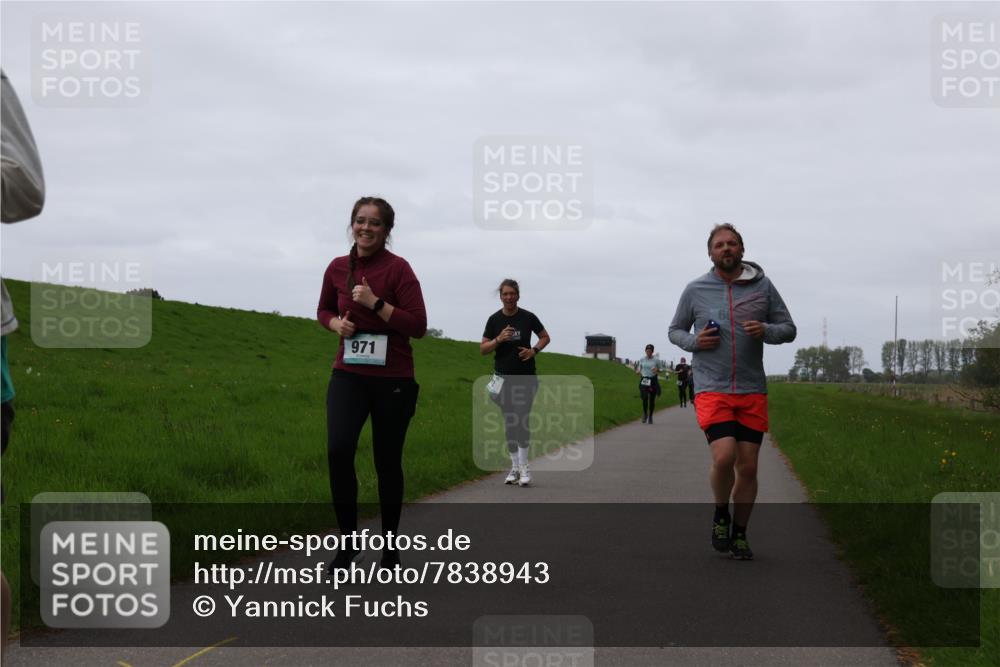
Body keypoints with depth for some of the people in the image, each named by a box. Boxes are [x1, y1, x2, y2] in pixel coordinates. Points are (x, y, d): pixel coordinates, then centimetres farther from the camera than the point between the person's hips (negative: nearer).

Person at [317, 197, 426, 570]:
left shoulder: (398, 269, -10)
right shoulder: (337, 268, 3)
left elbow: (418, 326, -13)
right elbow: (324, 310, 20)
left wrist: (375, 303, -21)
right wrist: (336, 323, -2)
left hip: (393, 380, -2)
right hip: (348, 375, 3)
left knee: (387, 462, 7)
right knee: (338, 450, -20)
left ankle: (390, 547, 25)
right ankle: (348, 541, -7)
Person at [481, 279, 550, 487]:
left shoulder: (528, 317, -3)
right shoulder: (494, 320, 0)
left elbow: (545, 337, 10)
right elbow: (483, 349, 2)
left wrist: (534, 350, -8)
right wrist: (499, 339, -16)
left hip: (526, 377, -2)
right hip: (504, 378, 2)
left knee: (523, 420, -11)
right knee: (509, 422, 6)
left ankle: (524, 466, -5)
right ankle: (515, 466, 13)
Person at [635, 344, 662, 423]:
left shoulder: (656, 360, 1)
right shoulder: (642, 359, 6)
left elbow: (659, 370, 9)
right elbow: (639, 369, 14)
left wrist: (656, 370, -14)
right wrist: (638, 372, -9)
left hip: (653, 380, 0)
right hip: (644, 380, 0)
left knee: (652, 399, 4)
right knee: (645, 397, -17)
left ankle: (650, 416, 20)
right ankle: (645, 414, 4)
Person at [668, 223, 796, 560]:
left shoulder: (762, 286, 4)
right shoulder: (695, 290, 3)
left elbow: (788, 329, 10)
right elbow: (675, 330, 15)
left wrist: (766, 331, -12)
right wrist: (694, 341, -7)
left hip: (752, 392, 2)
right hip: (712, 390, -2)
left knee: (748, 467, 3)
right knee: (724, 457, -20)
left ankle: (739, 534, 21)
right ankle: (720, 515, 8)